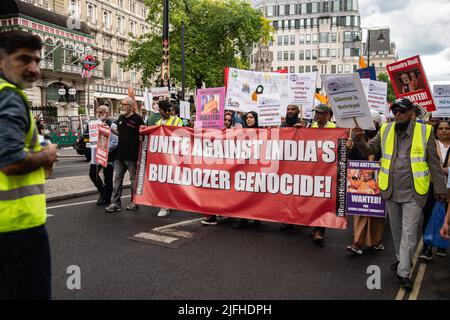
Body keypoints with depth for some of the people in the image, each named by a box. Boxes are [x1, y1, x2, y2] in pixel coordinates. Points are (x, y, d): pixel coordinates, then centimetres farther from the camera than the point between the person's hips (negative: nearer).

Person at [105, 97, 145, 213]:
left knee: (134, 178, 6)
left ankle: (134, 202, 18)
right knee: (117, 178, 7)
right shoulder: (121, 118, 13)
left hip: (132, 155, -7)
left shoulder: (137, 119, -8)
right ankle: (116, 203, 13)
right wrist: (110, 129, 8)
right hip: (120, 154, 7)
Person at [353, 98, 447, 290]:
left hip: (413, 193, -3)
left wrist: (440, 188, 1)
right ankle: (402, 259, 38)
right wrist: (359, 139, -15)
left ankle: (403, 272, 9)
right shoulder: (385, 130, 3)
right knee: (396, 230, 18)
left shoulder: (425, 131, -4)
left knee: (409, 232, -1)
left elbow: (434, 162, 0)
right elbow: (368, 150, 5)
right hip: (391, 191, 3)